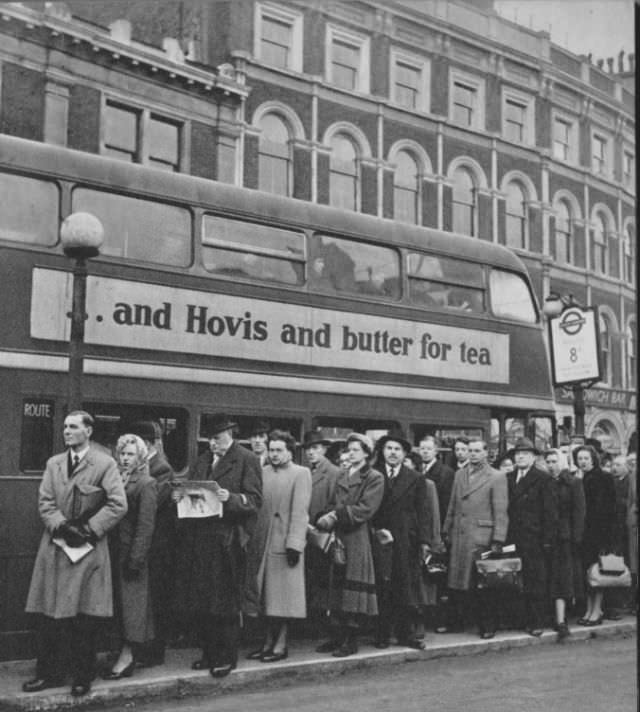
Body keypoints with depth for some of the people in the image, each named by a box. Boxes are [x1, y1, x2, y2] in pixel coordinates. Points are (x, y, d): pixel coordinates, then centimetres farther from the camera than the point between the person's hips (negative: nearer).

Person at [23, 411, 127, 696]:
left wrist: (89, 529, -13)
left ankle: (83, 676, 13)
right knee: (50, 615, 5)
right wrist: (61, 526, -12)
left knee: (85, 618, 1)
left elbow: (118, 504, -9)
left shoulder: (105, 464, -2)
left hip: (89, 549, -4)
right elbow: (44, 502, 5)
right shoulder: (53, 464, 12)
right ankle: (50, 672, 16)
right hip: (55, 547, 4)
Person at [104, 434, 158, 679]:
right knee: (122, 598, 9)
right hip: (117, 549, 7)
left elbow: (146, 524, -13)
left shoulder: (146, 484, -8)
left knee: (132, 598, -4)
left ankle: (127, 657, -1)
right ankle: (129, 655, 15)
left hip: (133, 550, -7)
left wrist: (136, 557, -18)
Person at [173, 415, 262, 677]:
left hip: (228, 540, -6)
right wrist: (180, 496, -1)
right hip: (199, 539, 6)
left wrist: (230, 498, -24)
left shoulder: (246, 460, -3)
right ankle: (210, 653, 21)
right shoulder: (202, 461, 17)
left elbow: (254, 500, -8)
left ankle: (227, 656, 10)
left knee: (226, 603, 0)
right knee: (201, 603, 9)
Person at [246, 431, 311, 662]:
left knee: (283, 596, 0)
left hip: (285, 542, -5)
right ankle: (268, 642, 18)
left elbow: (300, 511, -9)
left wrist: (294, 543, -16)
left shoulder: (301, 474, -3)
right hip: (262, 542, 5)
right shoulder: (262, 473, 11)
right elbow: (254, 507, 9)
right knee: (266, 596, 9)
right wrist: (252, 540, 2)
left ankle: (280, 645, 8)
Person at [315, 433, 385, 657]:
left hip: (358, 539, -6)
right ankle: (339, 636, 12)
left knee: (354, 588, -4)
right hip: (338, 537, 6)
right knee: (338, 587, 6)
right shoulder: (342, 477, 18)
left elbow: (365, 509, -12)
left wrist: (336, 514, -17)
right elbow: (334, 505, 13)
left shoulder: (374, 478, -1)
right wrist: (328, 517, -9)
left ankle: (351, 640, 1)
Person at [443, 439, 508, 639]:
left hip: (481, 537, -4)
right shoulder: (459, 474, 14)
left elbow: (500, 512, -5)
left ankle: (487, 626, 11)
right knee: (457, 584, 4)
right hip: (458, 538, 4)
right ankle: (456, 620, 14)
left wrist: (498, 541, -10)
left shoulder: (497, 477, -2)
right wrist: (447, 531, 12)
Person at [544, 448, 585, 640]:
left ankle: (561, 619, -2)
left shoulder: (573, 483, 1)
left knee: (563, 576, -3)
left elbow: (578, 511, -3)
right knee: (555, 578, 1)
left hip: (566, 536, -2)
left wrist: (576, 537, -10)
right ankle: (560, 619, 3)